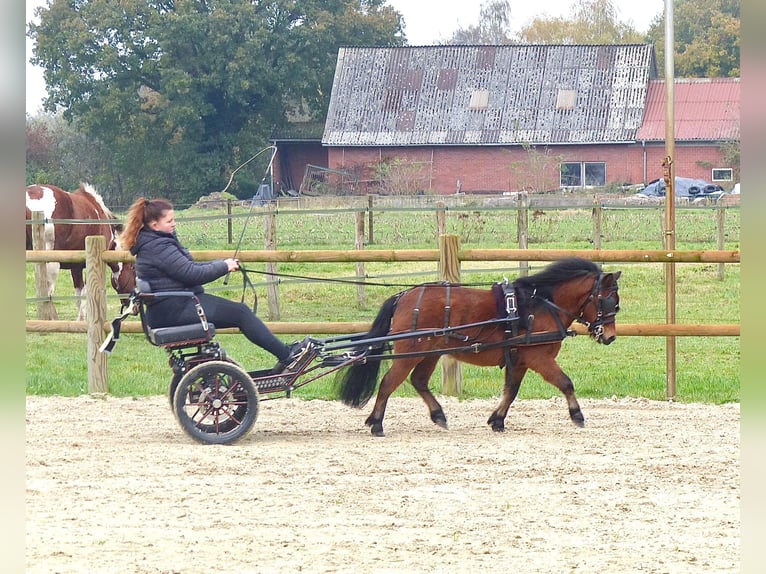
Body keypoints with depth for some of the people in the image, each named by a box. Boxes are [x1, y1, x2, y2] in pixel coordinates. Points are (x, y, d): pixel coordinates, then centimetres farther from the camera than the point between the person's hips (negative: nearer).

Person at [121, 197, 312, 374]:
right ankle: (287, 357, -6)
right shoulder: (158, 247, -18)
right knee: (240, 313, -10)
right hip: (173, 310, -11)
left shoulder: (153, 243, 16)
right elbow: (191, 273, -20)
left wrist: (223, 264, 7)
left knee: (240, 310, 7)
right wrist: (223, 267, -7)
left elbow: (187, 267, 18)